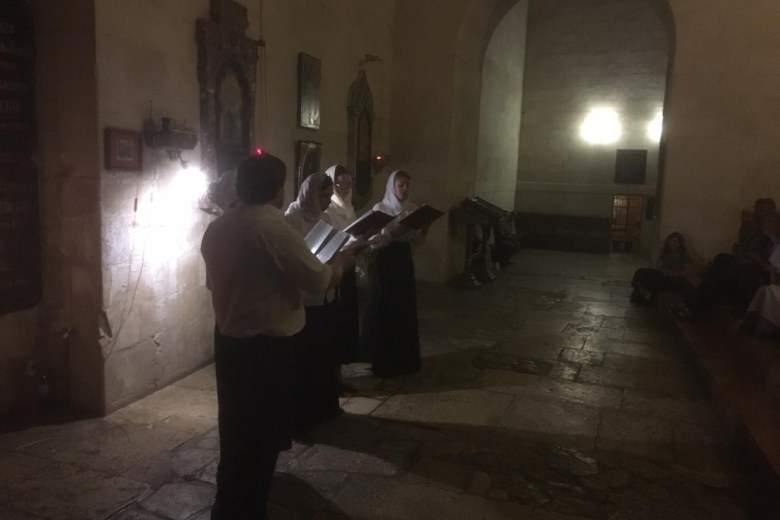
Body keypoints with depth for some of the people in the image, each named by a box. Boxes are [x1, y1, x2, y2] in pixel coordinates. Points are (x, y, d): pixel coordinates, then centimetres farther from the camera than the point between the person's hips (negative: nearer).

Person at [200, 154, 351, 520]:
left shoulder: (216, 228, 5)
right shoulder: (273, 227, -19)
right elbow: (318, 280, -16)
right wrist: (342, 262, 4)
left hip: (227, 339, 8)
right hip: (266, 345, -8)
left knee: (235, 428, 23)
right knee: (260, 434, 8)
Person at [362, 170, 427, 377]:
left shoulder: (412, 209, 8)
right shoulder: (380, 208, -7)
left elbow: (416, 240, 8)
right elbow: (374, 241, -14)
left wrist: (424, 230, -12)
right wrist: (394, 231, -27)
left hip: (405, 261, 5)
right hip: (385, 262, -5)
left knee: (406, 310, 8)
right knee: (384, 312, -2)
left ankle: (405, 360, 22)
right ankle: (383, 363, 9)